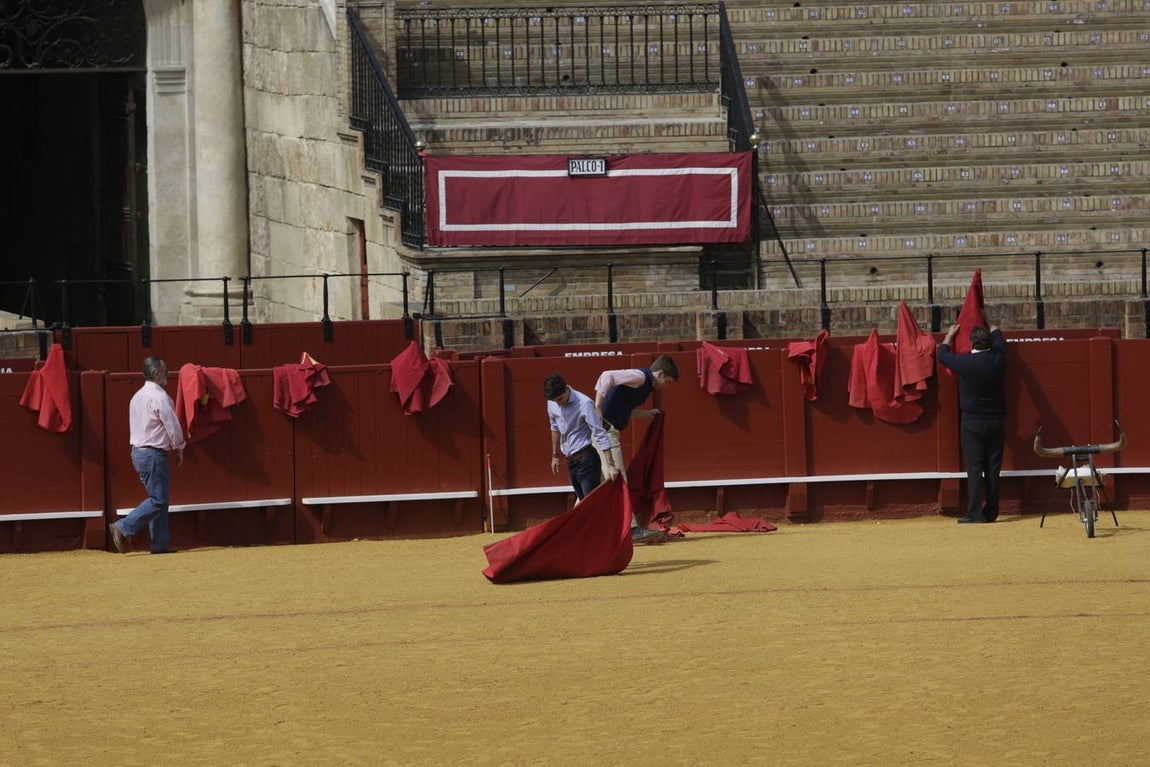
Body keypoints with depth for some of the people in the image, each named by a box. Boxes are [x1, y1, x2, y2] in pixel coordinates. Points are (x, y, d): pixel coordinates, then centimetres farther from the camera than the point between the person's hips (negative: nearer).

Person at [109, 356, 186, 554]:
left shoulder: (137, 397, 14)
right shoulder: (159, 397, -15)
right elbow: (172, 426, -15)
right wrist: (179, 449, 1)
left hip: (138, 451, 10)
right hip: (154, 454, -10)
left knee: (158, 498, 12)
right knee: (158, 500, -7)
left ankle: (160, 543, 10)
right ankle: (123, 529, -12)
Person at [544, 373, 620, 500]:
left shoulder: (584, 403, -19)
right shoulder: (552, 404, 0)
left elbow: (600, 435, -20)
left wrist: (610, 465, -25)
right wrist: (555, 455, 24)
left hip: (586, 459, -7)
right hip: (571, 461, 7)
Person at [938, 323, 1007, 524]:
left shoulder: (964, 363, -13)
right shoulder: (998, 359, -4)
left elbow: (943, 354, 8)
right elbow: (999, 337, 19)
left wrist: (950, 335, 27)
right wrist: (991, 328, 41)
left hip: (972, 422, -3)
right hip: (996, 420, 3)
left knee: (974, 468, -4)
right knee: (992, 468, 8)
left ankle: (975, 513, -10)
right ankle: (991, 512, 12)